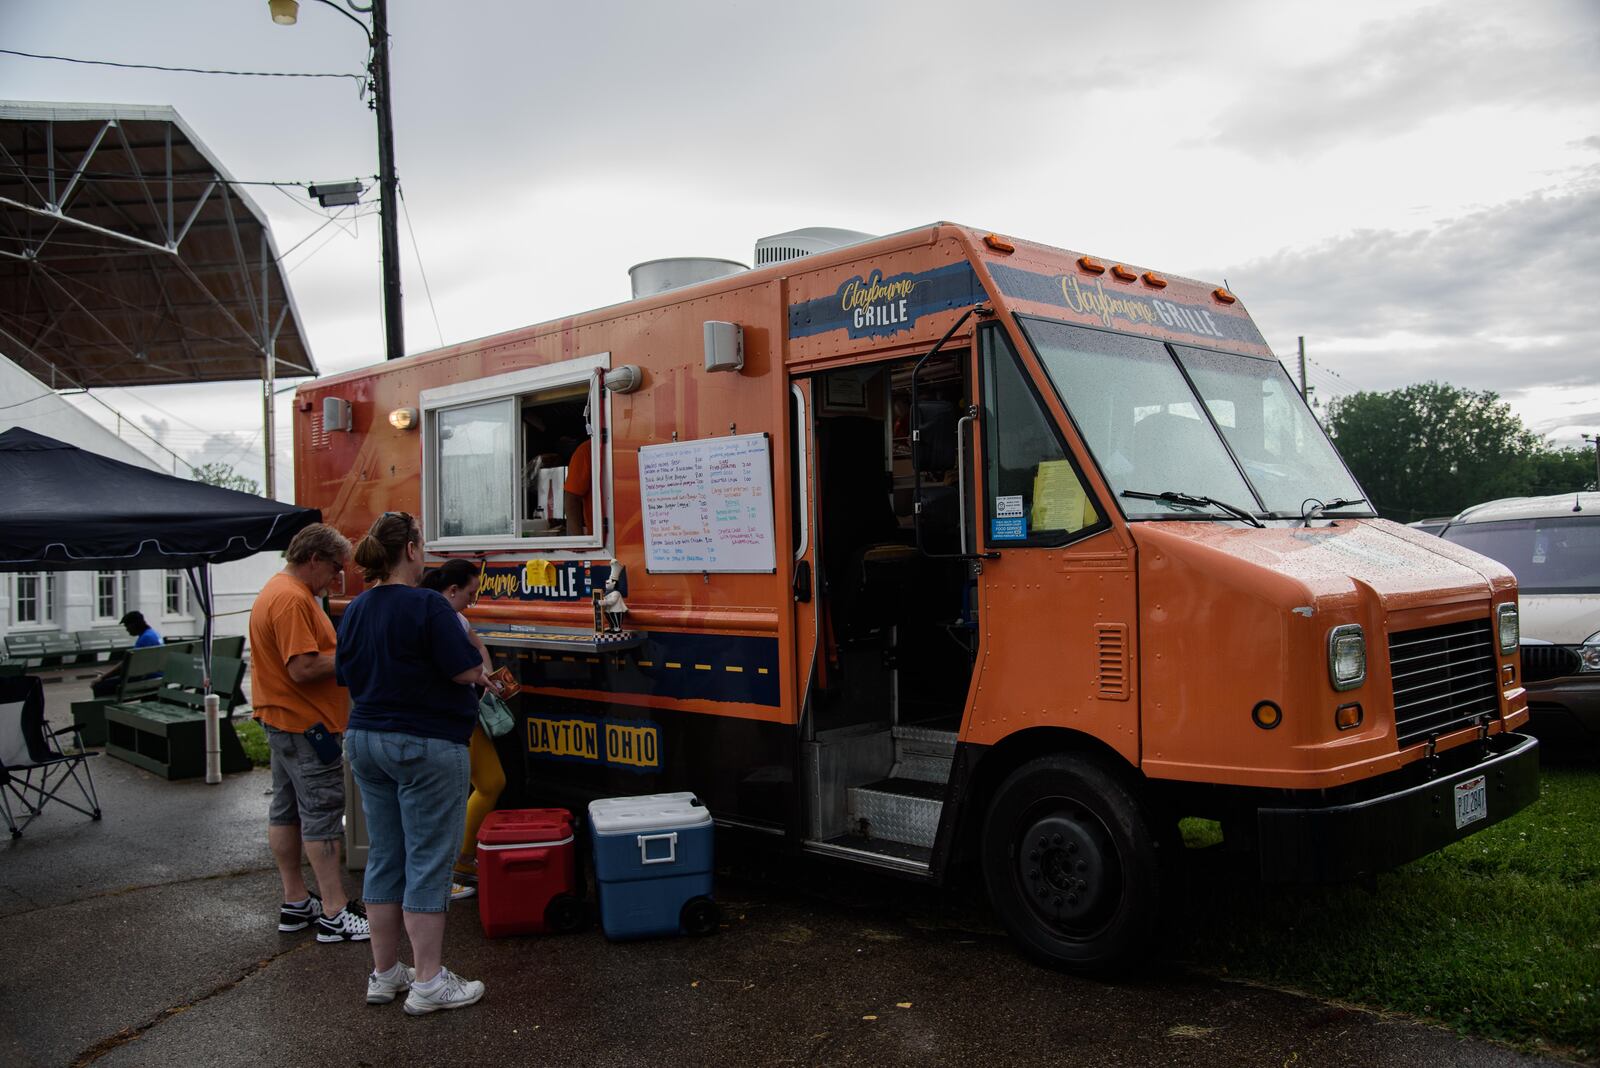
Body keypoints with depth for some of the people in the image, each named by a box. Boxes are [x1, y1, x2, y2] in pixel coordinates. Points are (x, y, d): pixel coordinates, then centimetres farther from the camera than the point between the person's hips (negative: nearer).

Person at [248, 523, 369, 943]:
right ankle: (335, 913, -2)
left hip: (283, 719, 11)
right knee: (323, 812, -6)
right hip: (305, 723, -11)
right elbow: (303, 668, -26)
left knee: (287, 809, 14)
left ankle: (295, 903, 24)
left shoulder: (280, 591, 15)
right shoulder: (292, 598, -20)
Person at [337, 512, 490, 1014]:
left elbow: (348, 676, 15)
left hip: (366, 741, 8)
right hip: (426, 746, -8)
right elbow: (467, 672, -17)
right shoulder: (427, 605, -17)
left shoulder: (354, 611, 7)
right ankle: (428, 982, 5)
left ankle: (384, 973, 22)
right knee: (428, 861, -1)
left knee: (385, 857, 14)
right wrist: (478, 671, 4)